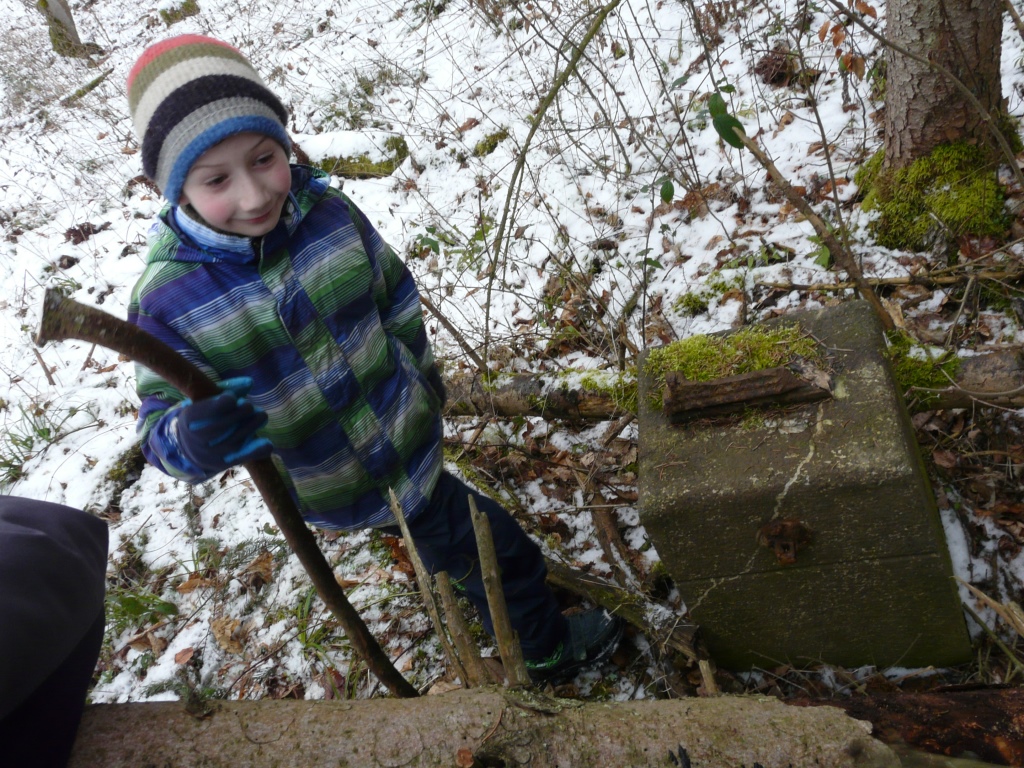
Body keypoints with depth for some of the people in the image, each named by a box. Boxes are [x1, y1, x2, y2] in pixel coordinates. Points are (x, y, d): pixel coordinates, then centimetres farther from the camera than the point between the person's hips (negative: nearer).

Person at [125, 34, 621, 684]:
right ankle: (548, 648, 40)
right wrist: (193, 439, -41)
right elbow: (160, 424, -17)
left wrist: (423, 383, 11)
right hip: (333, 491, -3)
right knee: (494, 548, 10)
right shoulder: (168, 299, -24)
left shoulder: (330, 214, -16)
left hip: (407, 433, 3)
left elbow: (397, 302, 0)